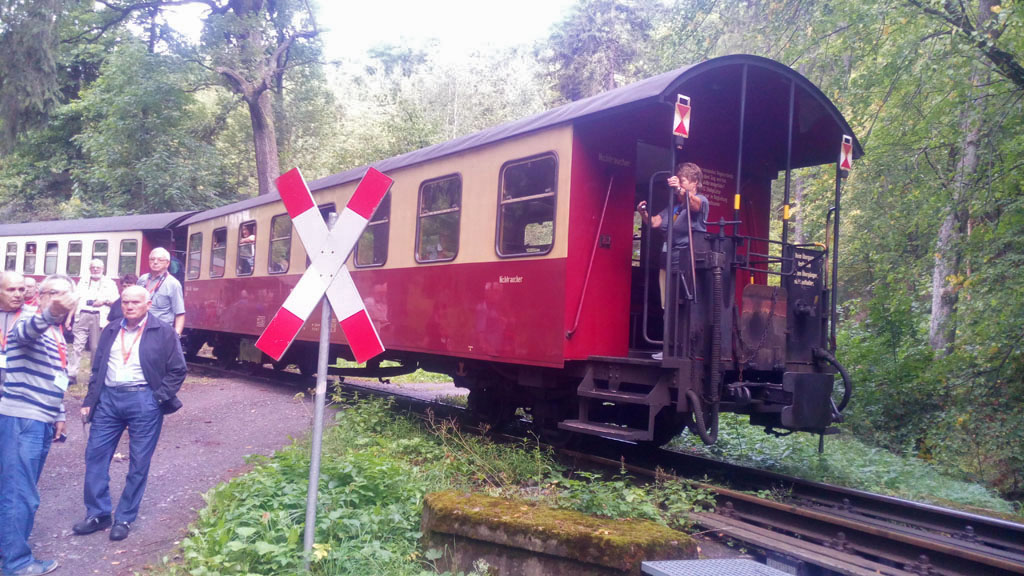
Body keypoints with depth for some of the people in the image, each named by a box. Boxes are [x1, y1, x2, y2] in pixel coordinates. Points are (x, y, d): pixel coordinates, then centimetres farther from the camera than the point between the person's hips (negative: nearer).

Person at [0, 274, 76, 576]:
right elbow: (28, 330, -37)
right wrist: (50, 313, -58)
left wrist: (59, 416, 22)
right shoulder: (30, 325, -11)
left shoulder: (58, 336, 16)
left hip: (42, 420, 9)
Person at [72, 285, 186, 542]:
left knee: (139, 463, 2)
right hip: (108, 397, 5)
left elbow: (177, 369, -1)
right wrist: (90, 400, 10)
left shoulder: (163, 332, -3)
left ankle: (124, 518, 16)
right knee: (95, 454, 5)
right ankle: (97, 513, 20)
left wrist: (160, 398, -8)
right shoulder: (111, 331, 12)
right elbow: (97, 368, 16)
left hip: (143, 400, -4)